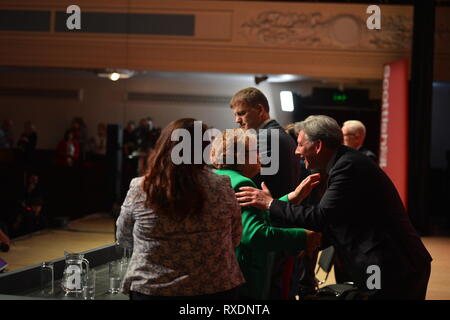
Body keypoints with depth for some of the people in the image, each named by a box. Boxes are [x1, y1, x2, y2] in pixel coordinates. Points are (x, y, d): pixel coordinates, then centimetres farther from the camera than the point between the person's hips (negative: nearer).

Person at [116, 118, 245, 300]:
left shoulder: (139, 190, -11)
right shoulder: (221, 188, -12)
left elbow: (123, 239, 4)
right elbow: (235, 239, 1)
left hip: (151, 290, 0)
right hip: (215, 290, 0)